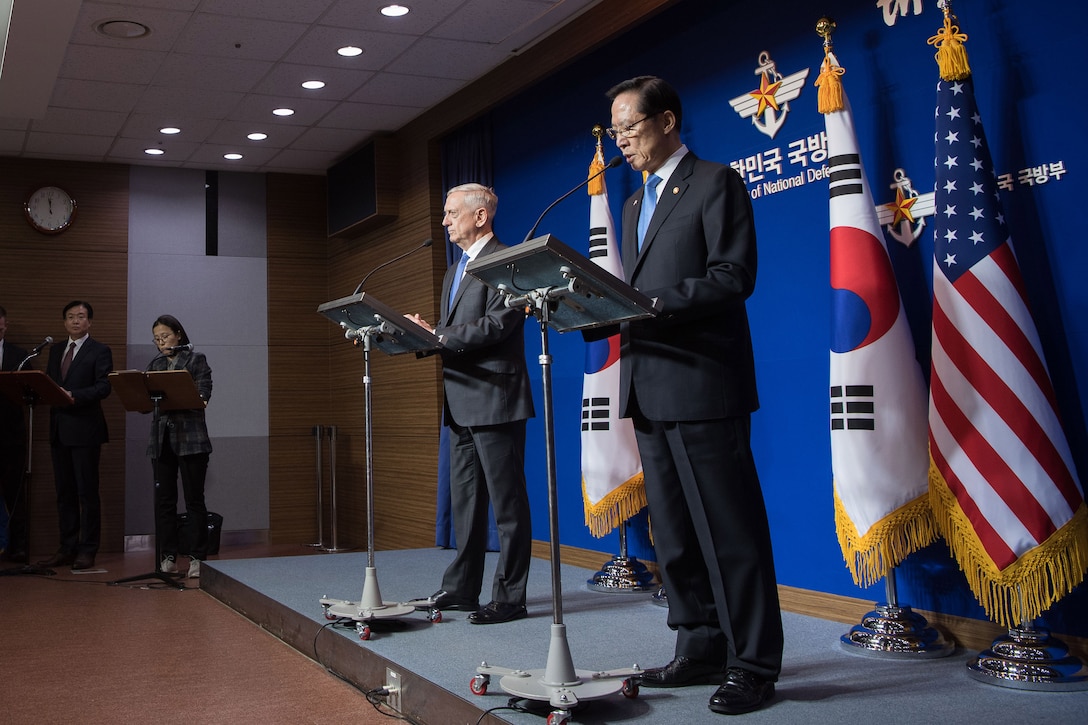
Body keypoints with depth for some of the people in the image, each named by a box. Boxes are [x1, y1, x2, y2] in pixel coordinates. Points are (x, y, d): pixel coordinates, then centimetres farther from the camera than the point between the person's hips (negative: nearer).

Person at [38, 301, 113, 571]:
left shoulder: (100, 351, -2)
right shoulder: (55, 350, 18)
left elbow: (104, 387, -12)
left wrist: (74, 396, -26)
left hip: (85, 429, -6)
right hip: (59, 429, 6)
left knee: (87, 492, -3)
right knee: (64, 492, 10)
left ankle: (87, 551, 3)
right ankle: (67, 548, 17)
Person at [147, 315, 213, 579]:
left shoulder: (196, 359, 2)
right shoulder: (155, 364, 16)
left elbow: (202, 396, -10)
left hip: (190, 438, -5)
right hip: (161, 439, 5)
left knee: (194, 499, -3)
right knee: (164, 499, 4)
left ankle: (198, 558, 2)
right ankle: (168, 557, 11)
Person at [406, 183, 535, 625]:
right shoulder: (454, 273, 22)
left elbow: (497, 324, -19)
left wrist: (438, 337, -18)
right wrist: (428, 333, 0)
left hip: (494, 396, -10)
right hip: (461, 402, 10)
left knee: (506, 500, -3)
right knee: (464, 500, 14)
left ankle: (509, 597, 3)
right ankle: (461, 589, 22)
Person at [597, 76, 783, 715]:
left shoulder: (716, 183, -3)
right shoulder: (635, 204, 22)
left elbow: (734, 276, -14)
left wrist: (656, 299, -22)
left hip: (704, 386, -9)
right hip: (650, 391, 9)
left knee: (730, 532, -4)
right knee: (675, 536, 13)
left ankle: (754, 664, 5)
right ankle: (702, 648, 23)